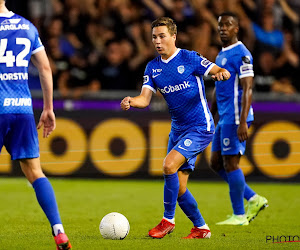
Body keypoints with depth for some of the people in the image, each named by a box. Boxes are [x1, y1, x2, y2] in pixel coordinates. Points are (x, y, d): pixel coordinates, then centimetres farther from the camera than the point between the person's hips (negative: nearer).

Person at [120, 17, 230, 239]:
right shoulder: (153, 67, 7)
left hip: (200, 128, -7)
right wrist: (131, 102, -25)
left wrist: (221, 73, -36)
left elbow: (220, 72, -12)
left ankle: (168, 220, -10)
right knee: (178, 188, 4)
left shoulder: (189, 58, -9)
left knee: (169, 165, -24)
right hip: (178, 129, 7)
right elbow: (145, 99, -2)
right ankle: (201, 228, 22)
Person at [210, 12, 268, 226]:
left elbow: (247, 89, -18)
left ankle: (239, 216, 1)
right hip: (224, 118, 10)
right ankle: (254, 200, 16)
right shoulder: (221, 55, 18)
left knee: (230, 163, -6)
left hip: (235, 118, -10)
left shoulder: (241, 54, -12)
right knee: (216, 163, 10)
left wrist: (242, 122, -24)